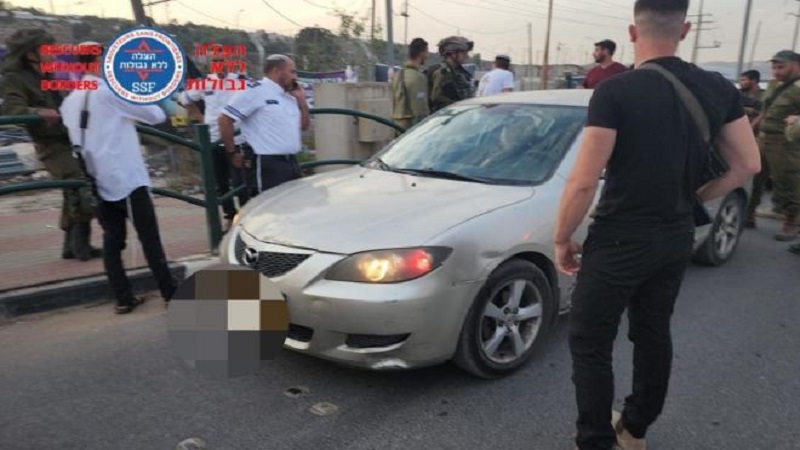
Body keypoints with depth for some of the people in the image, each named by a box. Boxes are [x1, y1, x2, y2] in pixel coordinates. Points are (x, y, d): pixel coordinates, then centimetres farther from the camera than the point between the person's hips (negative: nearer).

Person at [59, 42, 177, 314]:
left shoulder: (70, 102, 14)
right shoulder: (109, 91, -7)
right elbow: (156, 115, -4)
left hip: (99, 180, 7)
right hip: (127, 177, -7)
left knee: (112, 238, 8)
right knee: (149, 238, -4)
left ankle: (123, 299, 8)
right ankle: (170, 293, -2)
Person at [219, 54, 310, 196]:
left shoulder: (290, 97, 15)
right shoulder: (256, 91, -10)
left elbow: (304, 126, 22)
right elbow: (225, 120, -12)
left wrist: (302, 101, 9)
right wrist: (233, 153, -8)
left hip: (291, 163, 9)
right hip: (267, 165, -9)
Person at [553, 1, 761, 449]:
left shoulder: (616, 91, -18)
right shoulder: (719, 89, 1)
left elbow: (583, 183, -20)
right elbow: (748, 165, 7)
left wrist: (563, 239, -7)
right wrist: (691, 199, 17)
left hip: (620, 241, -7)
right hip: (677, 239, 7)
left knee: (590, 344, 6)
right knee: (654, 333, 21)